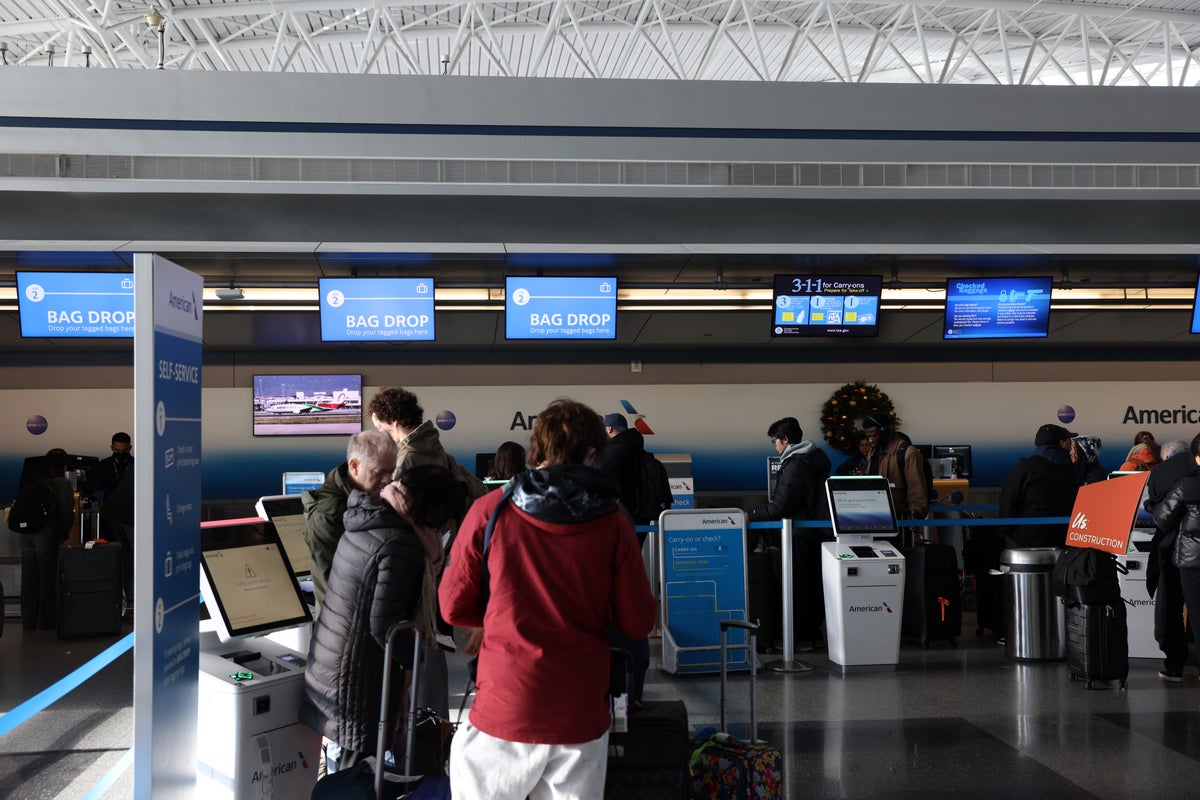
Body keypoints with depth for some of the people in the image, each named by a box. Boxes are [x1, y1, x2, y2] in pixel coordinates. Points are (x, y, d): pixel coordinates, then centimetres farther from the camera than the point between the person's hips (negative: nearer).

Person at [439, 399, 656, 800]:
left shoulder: (489, 512, -6)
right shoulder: (613, 524, -4)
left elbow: (454, 606, 1)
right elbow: (637, 623, 1)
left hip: (505, 710, -1)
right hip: (581, 715, 1)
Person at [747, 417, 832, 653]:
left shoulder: (794, 466, -20)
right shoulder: (817, 457, 10)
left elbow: (780, 507, -22)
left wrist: (751, 515, -13)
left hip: (800, 535, -10)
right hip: (818, 531, 10)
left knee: (799, 586, -3)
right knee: (815, 584, 15)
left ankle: (801, 638, 1)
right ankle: (813, 632, 23)